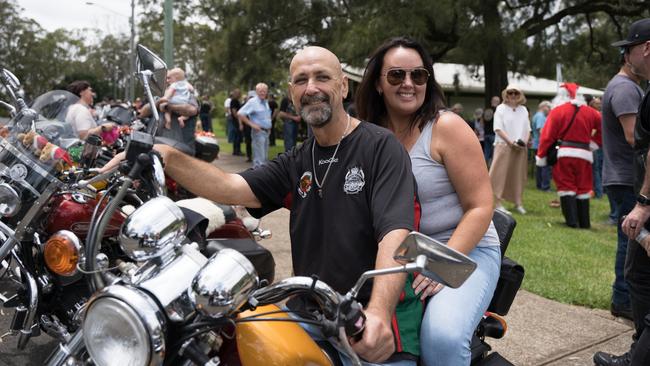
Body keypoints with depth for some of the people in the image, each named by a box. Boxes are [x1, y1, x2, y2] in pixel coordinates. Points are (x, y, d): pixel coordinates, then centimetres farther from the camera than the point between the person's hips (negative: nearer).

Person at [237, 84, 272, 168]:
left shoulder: (266, 102, 14)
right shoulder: (252, 102, -10)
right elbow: (239, 114, -16)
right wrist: (251, 124, -17)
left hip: (266, 132, 8)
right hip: (258, 132, -8)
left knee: (265, 157, 13)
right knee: (259, 158, -10)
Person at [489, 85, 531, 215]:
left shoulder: (523, 110, 13)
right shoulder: (501, 108, -1)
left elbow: (528, 129, 13)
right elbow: (498, 129, -7)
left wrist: (525, 141, -6)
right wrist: (510, 142, -16)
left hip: (520, 148, 4)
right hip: (504, 146, -4)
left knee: (518, 175, 8)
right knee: (501, 175, -6)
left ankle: (518, 203, 14)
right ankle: (498, 203, -5)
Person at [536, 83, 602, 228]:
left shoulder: (557, 111, -3)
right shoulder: (589, 111, 7)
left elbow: (547, 136, -7)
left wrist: (541, 156, -2)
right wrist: (595, 141, 17)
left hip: (564, 153, -3)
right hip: (584, 154, 3)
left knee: (567, 187, 3)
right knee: (583, 188, 11)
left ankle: (572, 221, -3)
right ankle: (584, 222, 13)